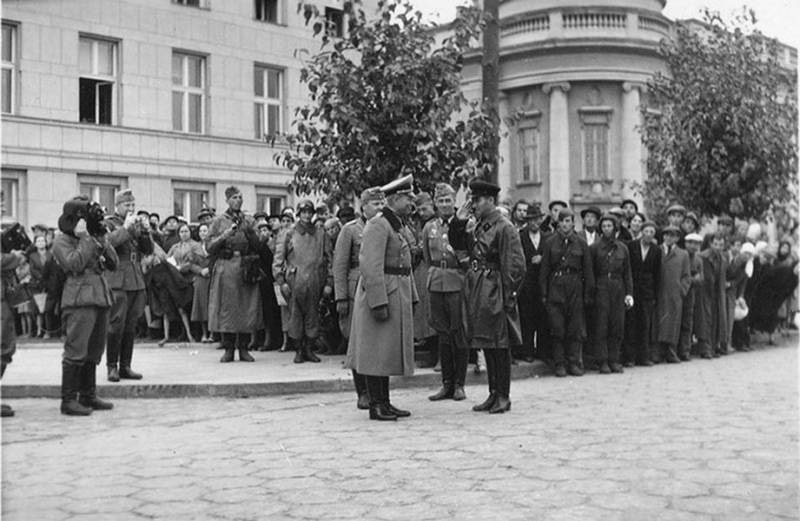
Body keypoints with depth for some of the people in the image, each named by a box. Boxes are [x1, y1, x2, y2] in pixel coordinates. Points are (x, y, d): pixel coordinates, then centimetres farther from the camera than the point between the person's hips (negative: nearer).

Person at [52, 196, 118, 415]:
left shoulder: (95, 238, 21)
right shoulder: (62, 241, 0)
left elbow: (113, 264, 14)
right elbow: (75, 264, -17)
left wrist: (102, 240, 4)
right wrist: (84, 239, -11)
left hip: (101, 298, 8)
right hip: (79, 300, -7)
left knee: (94, 351, 11)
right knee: (76, 351, -10)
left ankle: (88, 396, 19)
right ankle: (69, 400, -5)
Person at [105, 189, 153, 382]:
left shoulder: (136, 223, 19)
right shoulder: (108, 223, 1)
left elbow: (149, 250, 13)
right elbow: (107, 242, -18)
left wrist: (143, 230, -1)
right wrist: (126, 227, -13)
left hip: (137, 281, 6)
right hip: (117, 281, -6)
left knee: (130, 327, 7)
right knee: (116, 325, -7)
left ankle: (125, 366, 13)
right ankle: (112, 367, 1)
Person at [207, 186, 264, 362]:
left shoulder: (248, 220, 13)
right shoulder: (219, 221, 7)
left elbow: (257, 246, 7)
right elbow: (210, 248, 1)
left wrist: (248, 230, -7)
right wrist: (224, 235, -12)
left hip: (246, 268, 2)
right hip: (225, 267, -2)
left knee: (247, 308, -1)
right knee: (226, 308, -3)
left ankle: (243, 348, 8)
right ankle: (228, 349, 5)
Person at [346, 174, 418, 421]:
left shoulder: (397, 226, 17)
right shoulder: (377, 225, -14)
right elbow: (370, 267, -21)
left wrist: (412, 298, 18)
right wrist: (378, 303, -24)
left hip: (398, 296, 10)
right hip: (381, 296, -10)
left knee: (388, 352, 12)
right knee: (376, 352, -3)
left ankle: (385, 403, 19)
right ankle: (376, 405, 3)